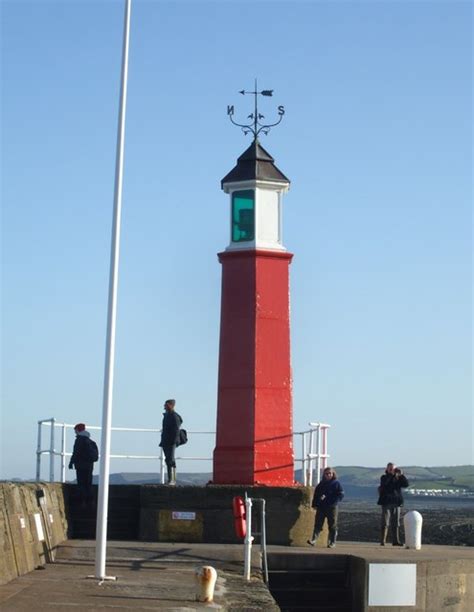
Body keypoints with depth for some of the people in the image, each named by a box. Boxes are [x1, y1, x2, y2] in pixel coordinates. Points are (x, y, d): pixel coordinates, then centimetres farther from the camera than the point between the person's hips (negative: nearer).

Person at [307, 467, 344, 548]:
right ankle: (313, 540, -9)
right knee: (318, 524, -4)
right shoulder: (321, 484, 13)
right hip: (321, 507, 3)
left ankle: (332, 542, 9)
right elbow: (316, 494, 16)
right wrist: (315, 504, 5)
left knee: (332, 526, 3)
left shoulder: (337, 483, 1)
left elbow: (341, 494, -5)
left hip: (332, 508, -3)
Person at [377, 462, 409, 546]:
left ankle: (395, 541, 11)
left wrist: (401, 475, -13)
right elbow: (387, 484, -20)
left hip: (396, 503, 4)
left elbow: (406, 484, -4)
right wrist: (393, 475, -24)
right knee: (385, 523, -6)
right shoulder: (384, 477, 1)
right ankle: (382, 541, -4)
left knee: (396, 523, 6)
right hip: (386, 503, -4)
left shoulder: (398, 478, 11)